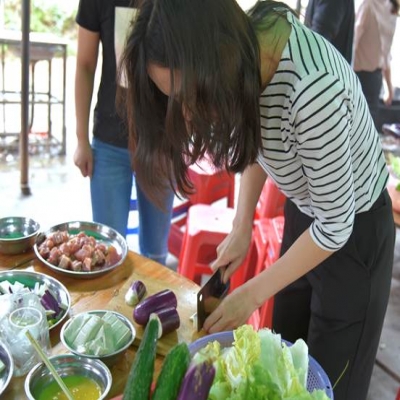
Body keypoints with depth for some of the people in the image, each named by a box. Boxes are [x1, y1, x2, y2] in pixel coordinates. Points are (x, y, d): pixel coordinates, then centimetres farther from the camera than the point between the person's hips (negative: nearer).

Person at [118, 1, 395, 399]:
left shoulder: (311, 88, -37)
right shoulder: (242, 45, -15)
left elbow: (335, 224, -25)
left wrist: (252, 293, -16)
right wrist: (241, 227, -2)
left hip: (354, 230, -6)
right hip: (303, 212, 6)